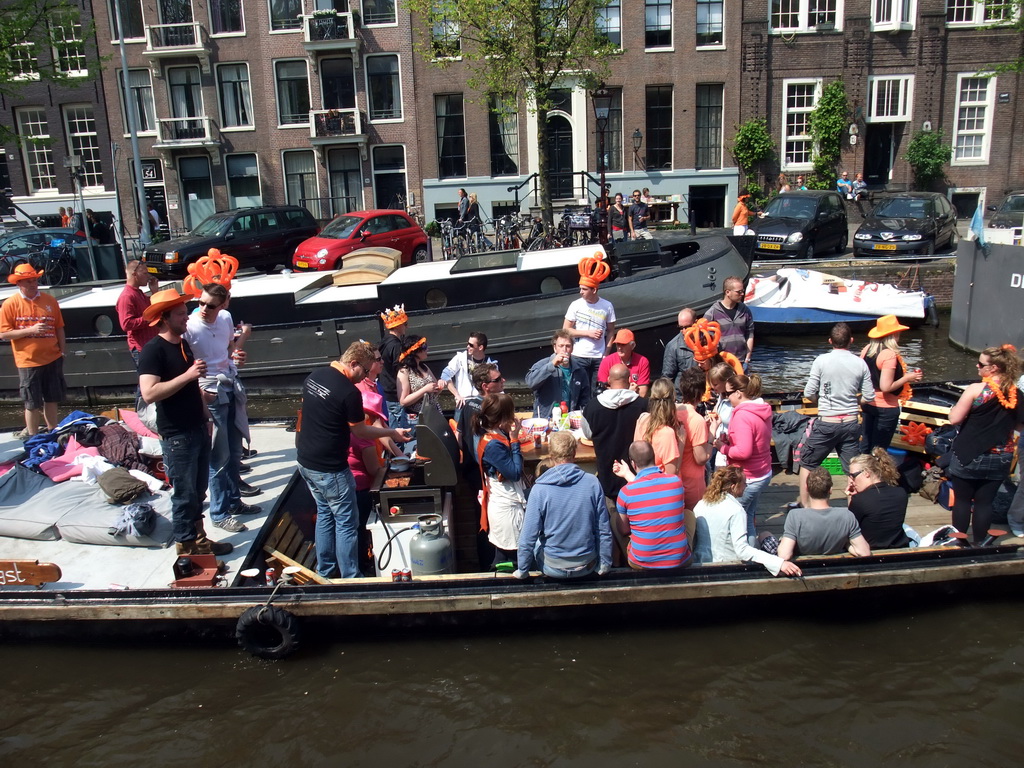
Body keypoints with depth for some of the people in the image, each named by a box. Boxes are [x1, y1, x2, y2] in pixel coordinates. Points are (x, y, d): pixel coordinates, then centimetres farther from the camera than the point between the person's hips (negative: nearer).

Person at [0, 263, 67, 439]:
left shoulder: (49, 300, 4)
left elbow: (59, 328, 11)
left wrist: (63, 350, 8)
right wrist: (30, 330, -19)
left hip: (52, 358, 3)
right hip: (28, 361, -3)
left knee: (52, 398, 14)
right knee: (32, 403, 3)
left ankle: (53, 432, 28)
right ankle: (33, 437, 16)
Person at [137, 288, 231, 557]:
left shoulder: (184, 343, 10)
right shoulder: (153, 350, -16)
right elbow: (149, 393, -28)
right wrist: (188, 375, -29)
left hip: (198, 428, 8)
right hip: (176, 435, -8)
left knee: (199, 489, 16)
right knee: (184, 493, 2)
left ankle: (197, 536, 28)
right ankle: (186, 544, 15)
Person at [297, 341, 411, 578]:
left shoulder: (313, 376, 3)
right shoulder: (349, 392, -21)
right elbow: (361, 431, -9)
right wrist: (392, 433, 4)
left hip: (305, 460, 9)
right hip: (329, 468, -9)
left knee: (324, 514, 22)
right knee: (346, 523, 4)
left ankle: (324, 573, 30)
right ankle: (350, 580, 12)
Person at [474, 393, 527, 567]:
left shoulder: (500, 436, 3)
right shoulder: (493, 444, -26)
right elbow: (515, 473, -21)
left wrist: (513, 437, 3)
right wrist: (514, 440, -19)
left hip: (511, 500, 10)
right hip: (506, 506, -10)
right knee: (507, 555, 4)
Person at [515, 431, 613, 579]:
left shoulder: (539, 489, -17)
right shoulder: (593, 483, -13)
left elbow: (528, 537, -14)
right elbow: (604, 531, -7)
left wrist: (522, 570, 1)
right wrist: (605, 564, 7)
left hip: (553, 569, -2)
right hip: (587, 566, 2)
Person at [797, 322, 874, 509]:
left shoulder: (821, 360, -9)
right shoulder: (860, 363, -1)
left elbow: (809, 393, -7)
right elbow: (869, 398, 2)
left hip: (826, 423, -2)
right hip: (851, 423, 2)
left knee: (807, 463, 14)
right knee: (853, 470, 11)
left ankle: (804, 505, 18)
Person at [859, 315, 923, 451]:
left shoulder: (867, 349, 0)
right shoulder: (889, 355, -22)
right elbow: (886, 387, -25)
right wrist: (907, 378, -13)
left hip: (867, 403, 8)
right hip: (886, 407, -7)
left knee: (865, 444, 19)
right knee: (879, 449, 4)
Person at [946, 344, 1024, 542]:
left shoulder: (976, 389, -16)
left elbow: (954, 419, -15)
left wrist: (957, 406, 4)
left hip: (969, 455, -4)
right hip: (1000, 459, 4)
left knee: (962, 500, 9)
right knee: (985, 502, 12)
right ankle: (979, 543, 20)